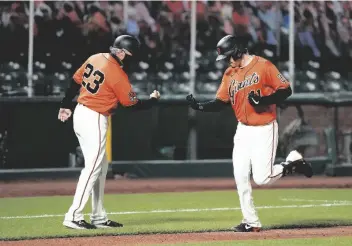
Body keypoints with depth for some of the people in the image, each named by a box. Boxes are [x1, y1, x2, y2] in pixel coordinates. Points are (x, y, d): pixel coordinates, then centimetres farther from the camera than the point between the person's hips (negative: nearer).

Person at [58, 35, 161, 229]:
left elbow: (75, 82, 14)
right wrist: (153, 100, 7)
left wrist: (66, 105, 25)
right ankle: (73, 217, -13)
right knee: (92, 168, -8)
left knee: (101, 167, 15)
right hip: (94, 120, -9)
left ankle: (98, 217, 18)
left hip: (80, 113, 9)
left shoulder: (94, 59, 5)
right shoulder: (117, 74, -18)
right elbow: (132, 104, -10)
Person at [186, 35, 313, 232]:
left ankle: (293, 163, 14)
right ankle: (251, 222, 9)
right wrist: (200, 106, -7)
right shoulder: (230, 74, 7)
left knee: (262, 178, -12)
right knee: (241, 177, 0)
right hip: (243, 130, 6)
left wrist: (265, 100, -28)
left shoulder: (263, 66, -13)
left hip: (264, 129, -6)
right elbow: (221, 102, 9)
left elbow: (285, 90, -13)